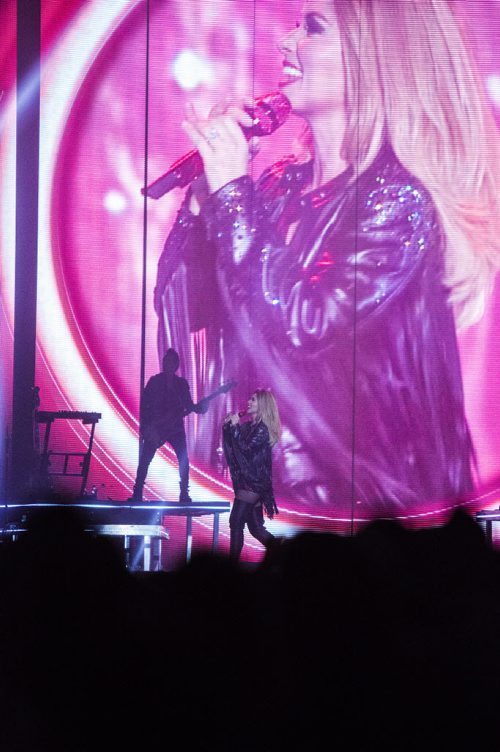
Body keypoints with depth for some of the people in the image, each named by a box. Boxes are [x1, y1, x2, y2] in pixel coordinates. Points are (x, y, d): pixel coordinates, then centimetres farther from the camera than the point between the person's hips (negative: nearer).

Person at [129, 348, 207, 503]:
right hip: (155, 427, -2)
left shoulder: (181, 383, 7)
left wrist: (198, 407, -14)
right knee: (145, 460, -7)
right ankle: (137, 494, -1)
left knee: (183, 460, -8)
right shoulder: (155, 381, 0)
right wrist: (146, 427, -9)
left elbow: (188, 405, 7)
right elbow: (144, 404, -1)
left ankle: (184, 494, -2)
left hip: (175, 427, 2)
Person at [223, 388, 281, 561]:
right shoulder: (248, 426, 12)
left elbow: (245, 447, -21)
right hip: (246, 481, 9)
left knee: (236, 522, -11)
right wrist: (227, 425, 1)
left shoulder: (263, 429, -11)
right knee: (256, 527, 9)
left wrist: (235, 426, -15)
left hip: (254, 482, -9)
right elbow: (230, 446, 14)